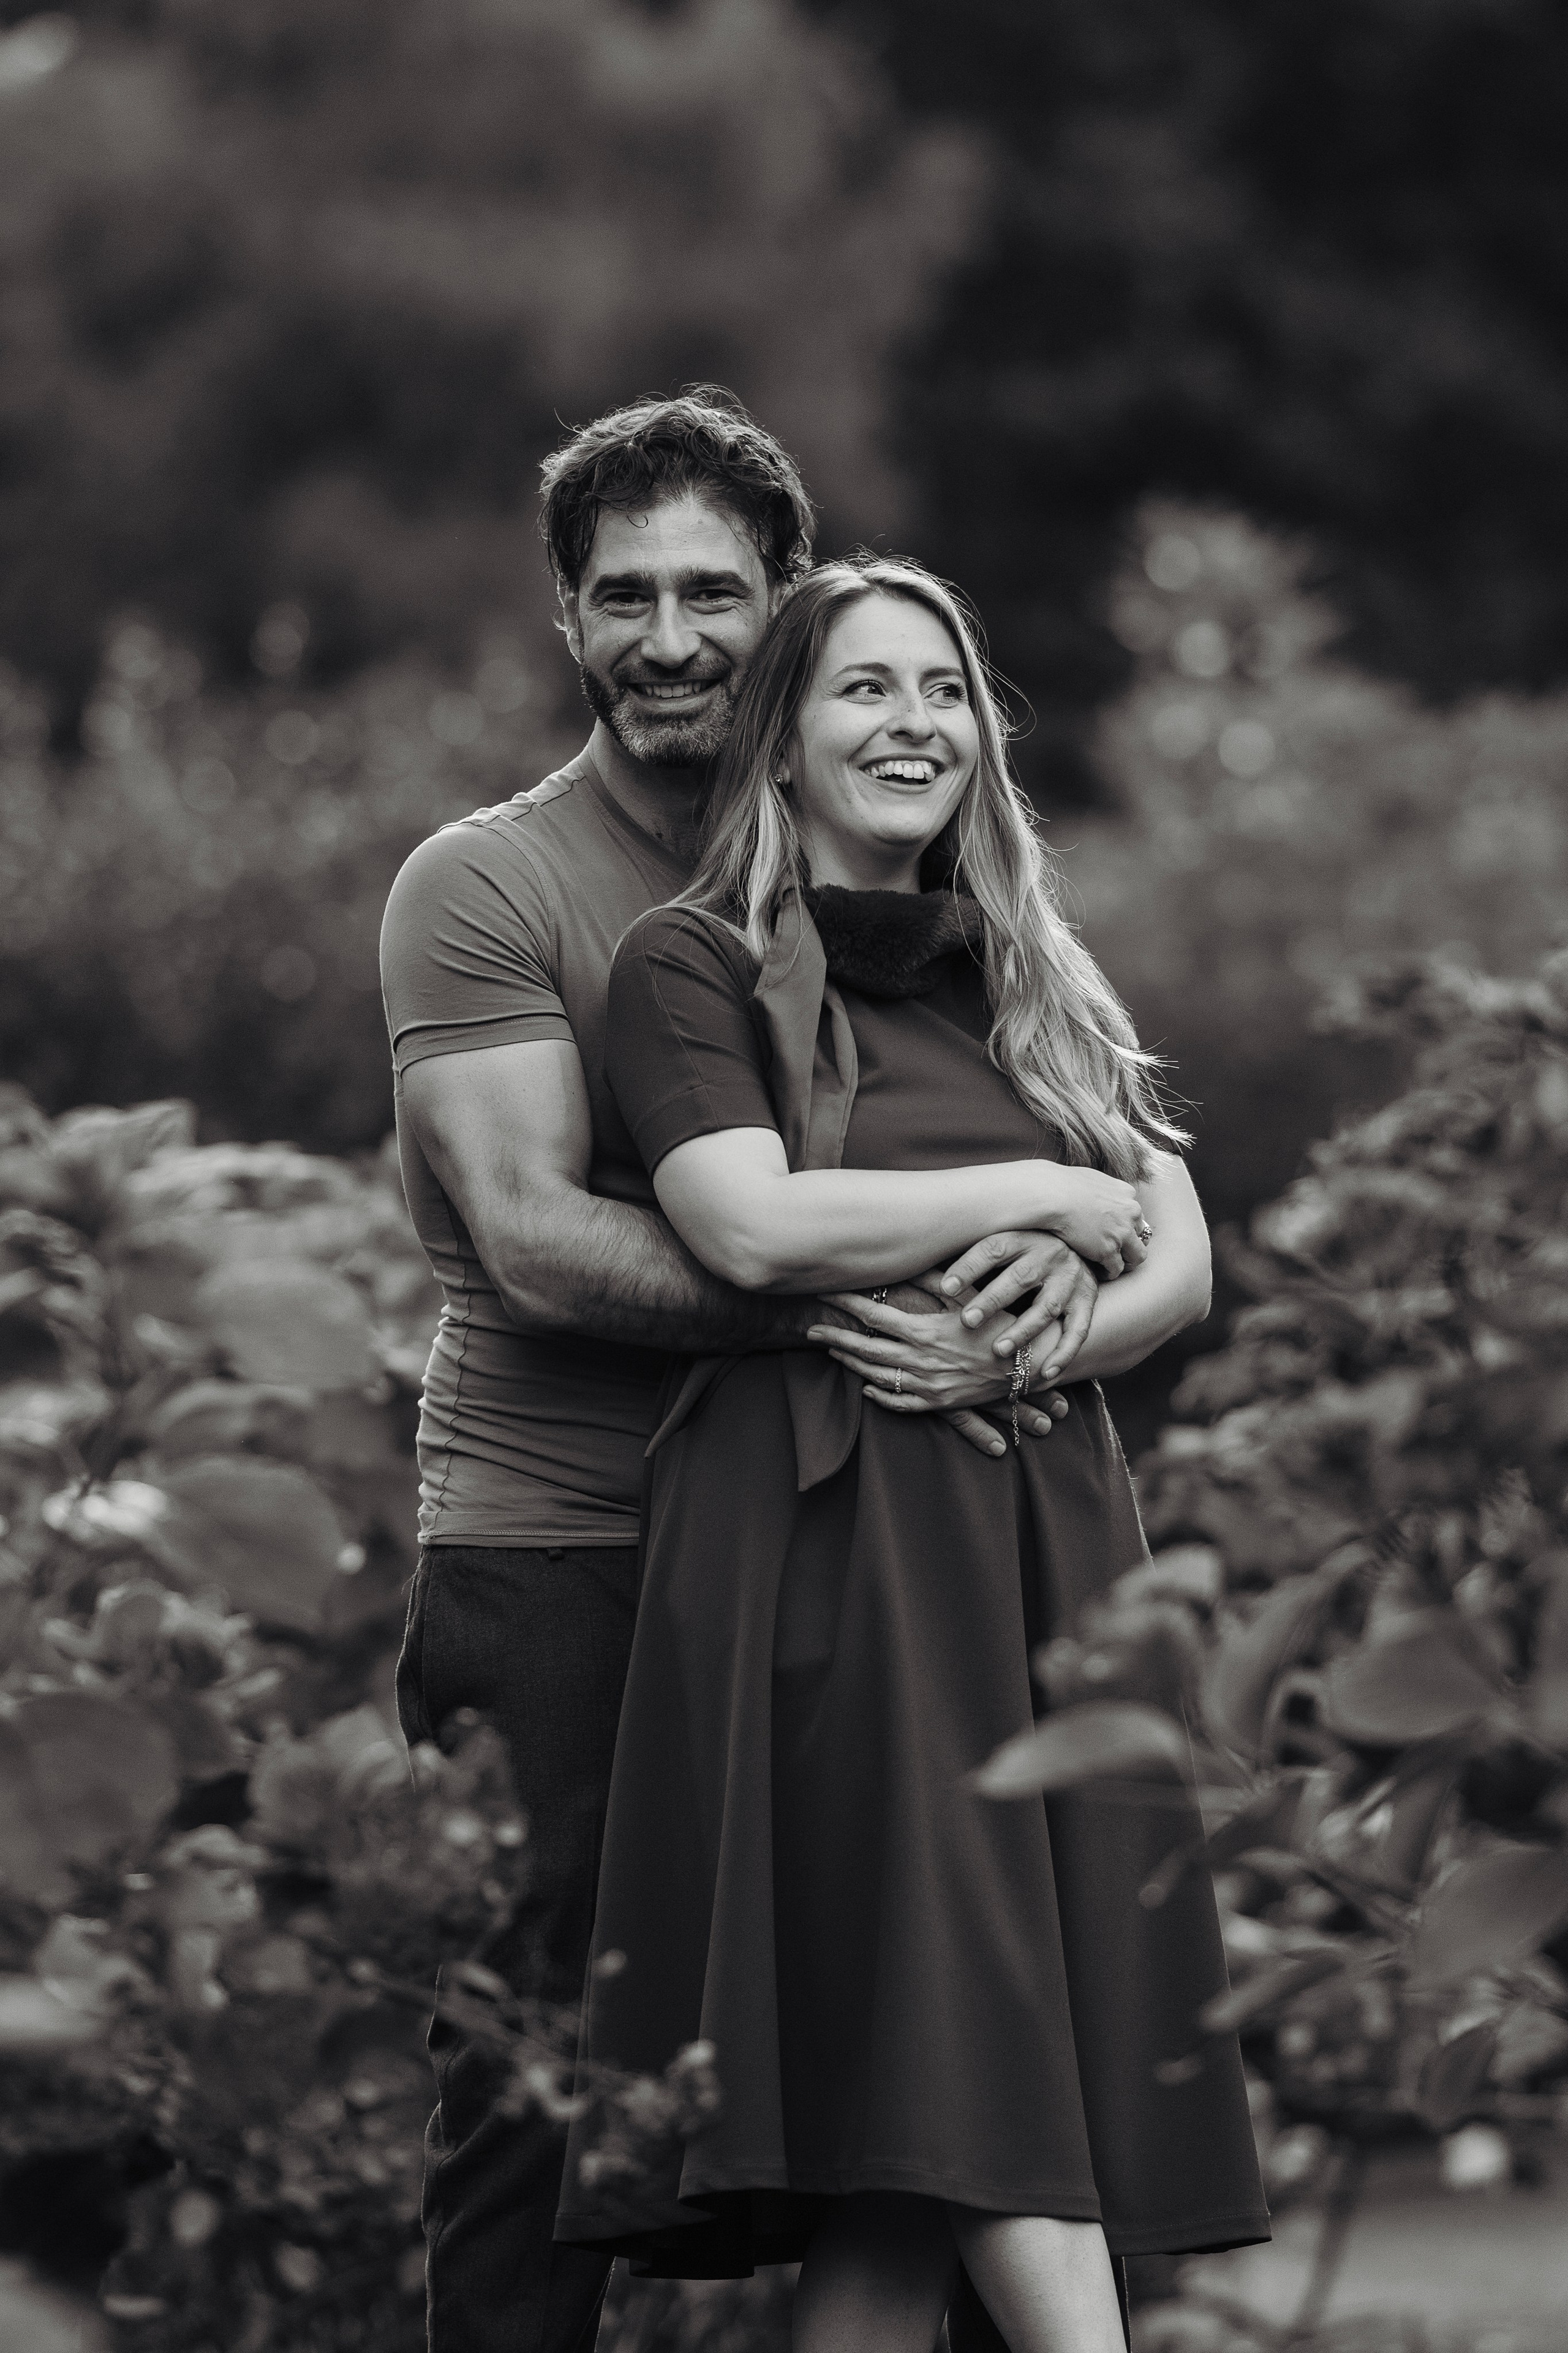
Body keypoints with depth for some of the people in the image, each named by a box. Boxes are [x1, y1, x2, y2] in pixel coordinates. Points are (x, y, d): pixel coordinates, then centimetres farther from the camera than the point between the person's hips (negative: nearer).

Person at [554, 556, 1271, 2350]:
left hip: (1047, 1530, 5)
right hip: (826, 1543, -5)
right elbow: (751, 1225, -12)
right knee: (955, 2076, -14)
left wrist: (1068, 1320, -8)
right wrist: (1038, 1196, -4)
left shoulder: (1036, 990, 22)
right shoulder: (696, 968, 5)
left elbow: (1183, 1268, 14)